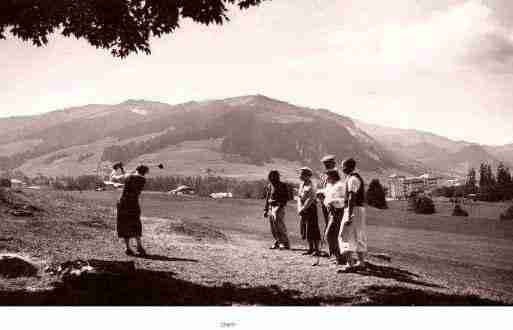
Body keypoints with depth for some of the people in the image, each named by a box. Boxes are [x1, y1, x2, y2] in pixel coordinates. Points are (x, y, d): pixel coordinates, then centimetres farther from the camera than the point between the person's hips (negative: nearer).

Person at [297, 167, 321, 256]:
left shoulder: (311, 187, -16)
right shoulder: (301, 184, 9)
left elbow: (309, 200, -20)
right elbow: (299, 197, 8)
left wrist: (302, 209, -17)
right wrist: (299, 208, -4)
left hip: (311, 209, -8)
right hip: (303, 210, 8)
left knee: (312, 230, -5)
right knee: (305, 230, 11)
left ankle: (316, 249, 2)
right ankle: (311, 248, 21)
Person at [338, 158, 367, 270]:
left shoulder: (352, 179, -14)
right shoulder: (357, 177, 18)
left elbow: (352, 198, -22)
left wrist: (349, 216, -25)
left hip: (353, 209, -10)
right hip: (360, 208, 10)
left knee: (346, 235, -10)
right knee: (358, 236, 14)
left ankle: (349, 262, -16)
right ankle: (361, 261, 19)